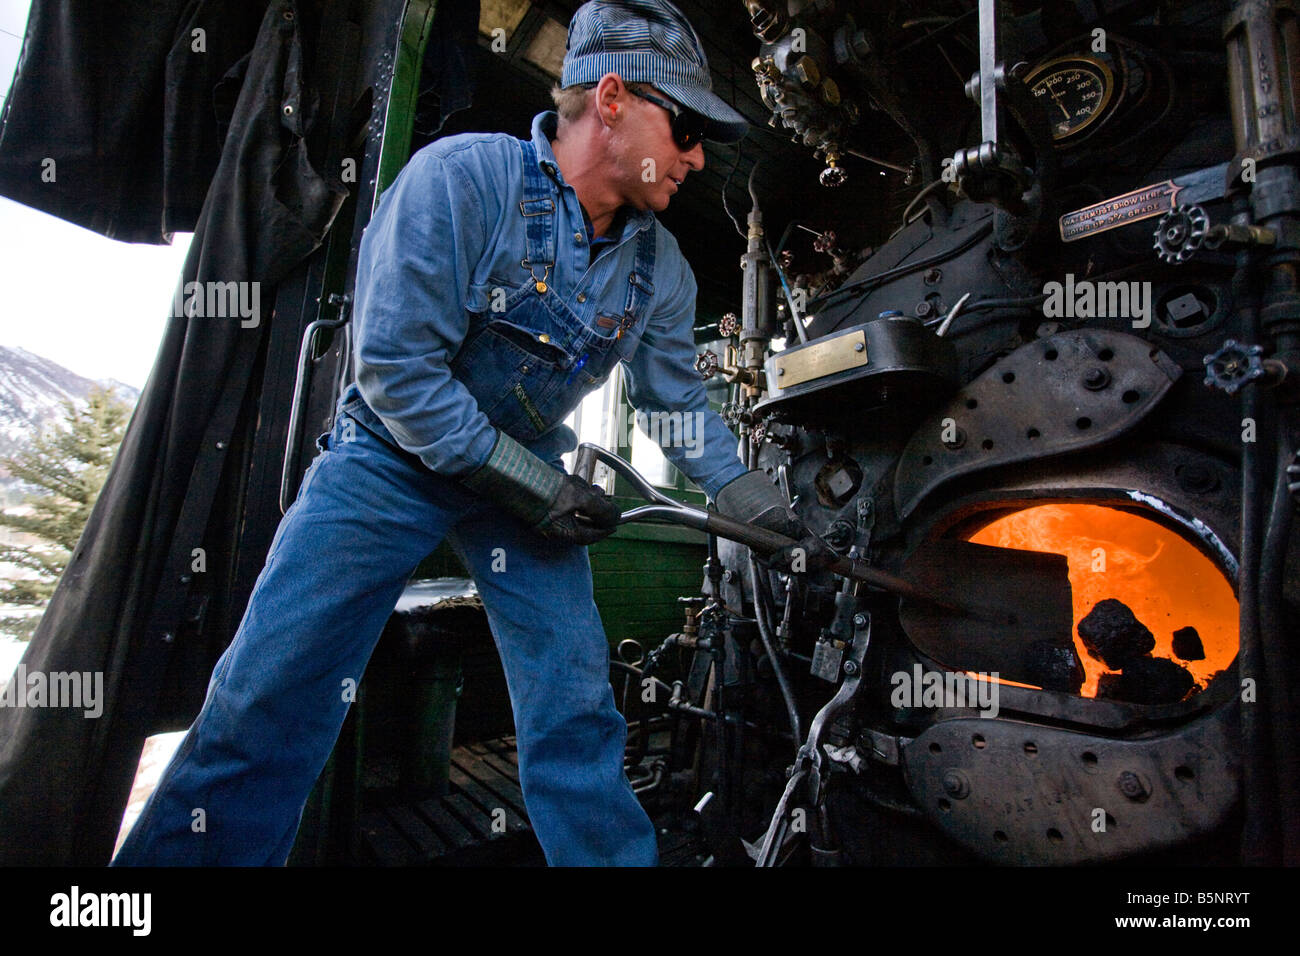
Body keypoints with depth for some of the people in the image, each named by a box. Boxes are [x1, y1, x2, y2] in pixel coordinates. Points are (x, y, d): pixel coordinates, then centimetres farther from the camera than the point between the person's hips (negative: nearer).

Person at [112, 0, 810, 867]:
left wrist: (754, 501, 1)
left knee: (578, 709, 0)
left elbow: (681, 405, 8)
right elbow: (397, 369, -23)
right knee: (265, 695, -4)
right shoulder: (459, 177, -21)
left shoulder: (660, 268, -4)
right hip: (394, 459, -3)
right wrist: (530, 483, -21)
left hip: (526, 476, 4)